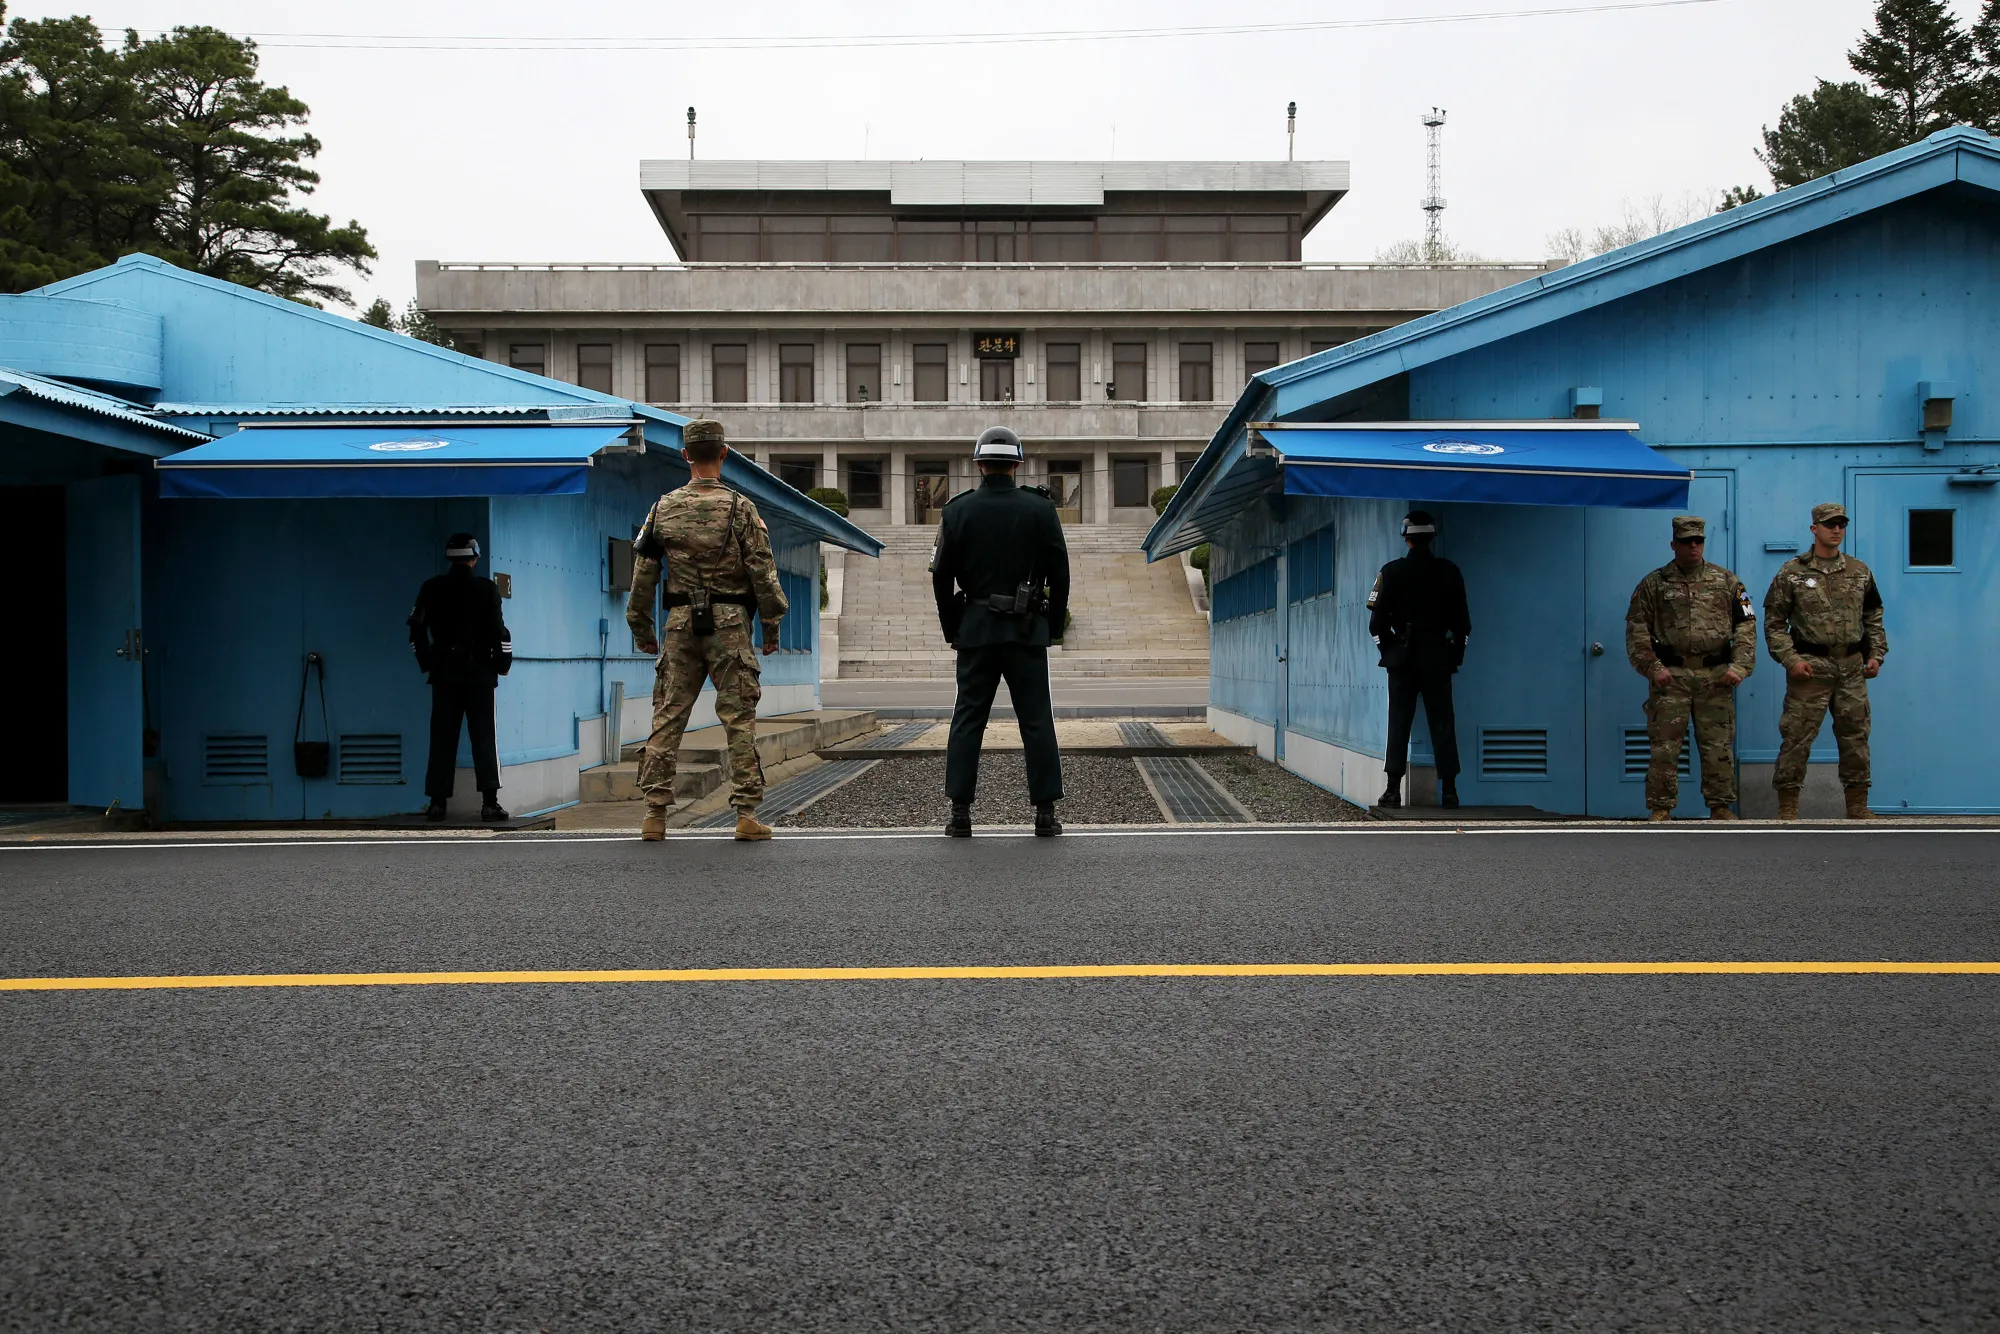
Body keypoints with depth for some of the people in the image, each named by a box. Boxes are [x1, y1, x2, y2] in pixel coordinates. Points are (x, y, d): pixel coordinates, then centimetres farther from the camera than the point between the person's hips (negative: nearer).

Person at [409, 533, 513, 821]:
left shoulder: (432, 588, 2)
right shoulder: (486, 589, -6)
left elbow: (417, 628, 3)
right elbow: (498, 630, -8)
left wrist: (427, 663, 13)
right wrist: (502, 663, 4)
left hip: (444, 670, 2)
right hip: (479, 671, -2)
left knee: (442, 738, 6)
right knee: (483, 737, 0)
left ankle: (437, 803, 5)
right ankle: (489, 802, -6)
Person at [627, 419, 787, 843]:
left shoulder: (663, 509, 4)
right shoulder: (740, 509, -5)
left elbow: (642, 575, 7)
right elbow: (763, 573, -5)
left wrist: (641, 629, 16)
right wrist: (771, 627, 4)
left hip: (680, 623, 3)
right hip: (729, 623, -2)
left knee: (667, 719, 7)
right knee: (740, 721, 1)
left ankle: (655, 814, 7)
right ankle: (747, 814, 0)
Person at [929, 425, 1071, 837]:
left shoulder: (958, 510, 0)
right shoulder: (1040, 509, -1)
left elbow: (942, 577, 2)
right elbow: (1060, 574, 0)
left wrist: (952, 629, 12)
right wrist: (1054, 627, 11)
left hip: (976, 628, 1)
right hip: (1027, 630, 0)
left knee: (967, 719, 6)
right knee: (1037, 721, 3)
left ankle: (960, 813, 3)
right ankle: (1045, 814, 2)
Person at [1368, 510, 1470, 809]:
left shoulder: (1392, 571, -5)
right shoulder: (1449, 572, 0)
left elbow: (1378, 620, -5)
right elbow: (1462, 620, 3)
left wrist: (1387, 649, 9)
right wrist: (1456, 655, 14)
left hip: (1402, 656, -1)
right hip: (1439, 657, 1)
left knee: (1399, 723, 2)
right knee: (1442, 723, 5)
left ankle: (1394, 788, -3)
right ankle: (1449, 790, 2)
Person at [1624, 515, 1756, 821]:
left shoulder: (1727, 582, 9)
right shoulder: (1653, 584, 5)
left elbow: (1746, 626, 6)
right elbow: (1637, 629, 2)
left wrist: (1739, 667, -5)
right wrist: (1652, 668, -7)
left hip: (1716, 677, 1)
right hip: (1671, 676, -1)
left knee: (1718, 746, 5)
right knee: (1665, 746, -2)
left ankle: (1720, 807, 15)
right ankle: (1661, 809, 6)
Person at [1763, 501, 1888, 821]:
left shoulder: (1860, 572, 11)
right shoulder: (1791, 573, -1)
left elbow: (1873, 617, 18)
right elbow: (1774, 621, -2)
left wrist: (1876, 655, 8)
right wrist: (1790, 659, -12)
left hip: (1852, 666, 4)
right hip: (1810, 666, -4)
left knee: (1855, 735, 9)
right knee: (1797, 737, -4)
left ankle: (1858, 806, 18)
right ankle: (1787, 808, 2)